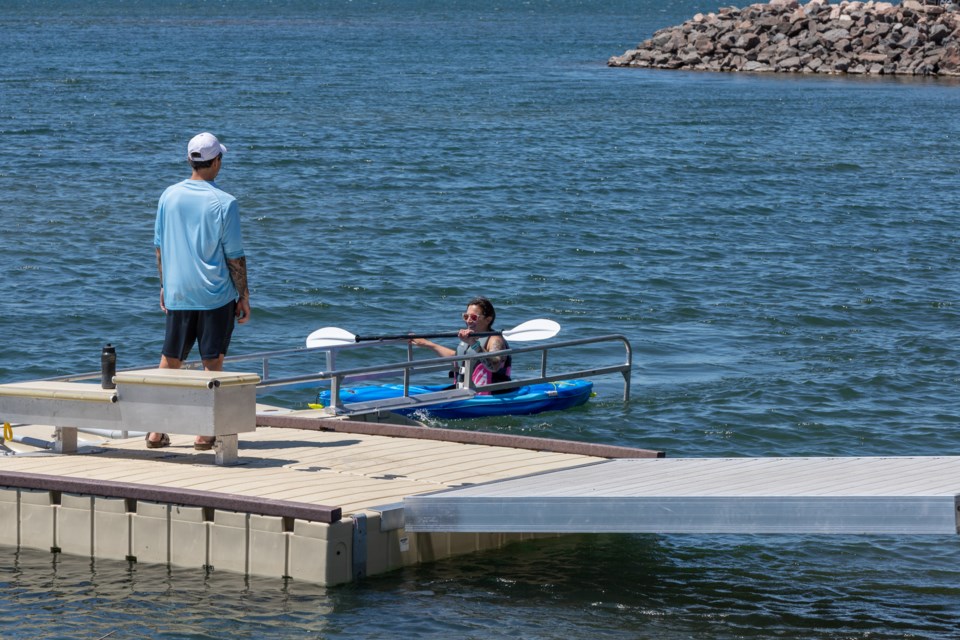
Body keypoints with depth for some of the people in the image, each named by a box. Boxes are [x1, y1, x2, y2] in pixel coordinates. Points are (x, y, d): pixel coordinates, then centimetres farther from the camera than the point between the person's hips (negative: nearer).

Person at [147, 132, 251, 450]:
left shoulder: (169, 196, 2)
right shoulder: (224, 203, -11)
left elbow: (159, 246, 9)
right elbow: (235, 256, -8)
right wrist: (244, 295, 0)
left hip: (177, 293, 4)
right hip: (215, 295, -4)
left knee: (169, 361, 10)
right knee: (213, 363, 4)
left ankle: (156, 430, 8)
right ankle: (206, 433, 4)